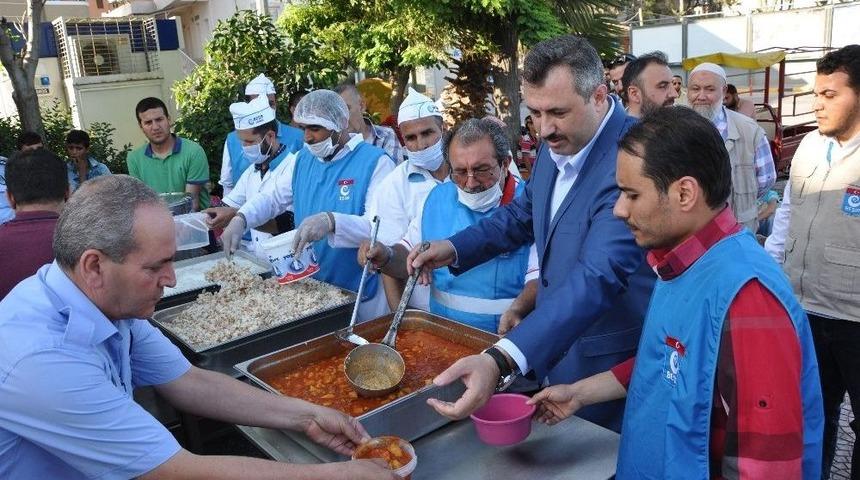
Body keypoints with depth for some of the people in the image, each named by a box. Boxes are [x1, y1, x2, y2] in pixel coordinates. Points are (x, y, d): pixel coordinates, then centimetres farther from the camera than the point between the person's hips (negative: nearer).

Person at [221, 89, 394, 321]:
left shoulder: (375, 162, -15)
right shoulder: (301, 159, 6)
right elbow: (272, 198, 12)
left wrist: (331, 222, -39)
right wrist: (240, 219, -8)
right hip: (310, 285, 6)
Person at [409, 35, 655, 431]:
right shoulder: (557, 143, -2)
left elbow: (598, 277, -38)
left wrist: (500, 361, -48)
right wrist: (454, 248, 0)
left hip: (607, 365, -7)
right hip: (552, 344, 7)